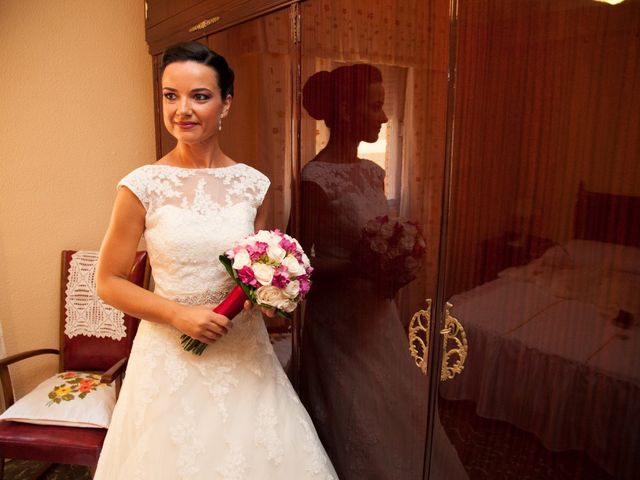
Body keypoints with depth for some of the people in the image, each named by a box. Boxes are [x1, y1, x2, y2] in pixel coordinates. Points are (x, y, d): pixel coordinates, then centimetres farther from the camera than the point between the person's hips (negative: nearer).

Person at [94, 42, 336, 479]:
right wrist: (179, 315, -15)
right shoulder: (143, 186, -9)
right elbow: (109, 282, -3)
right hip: (171, 353, -2)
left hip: (245, 351, 2)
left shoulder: (252, 183, -2)